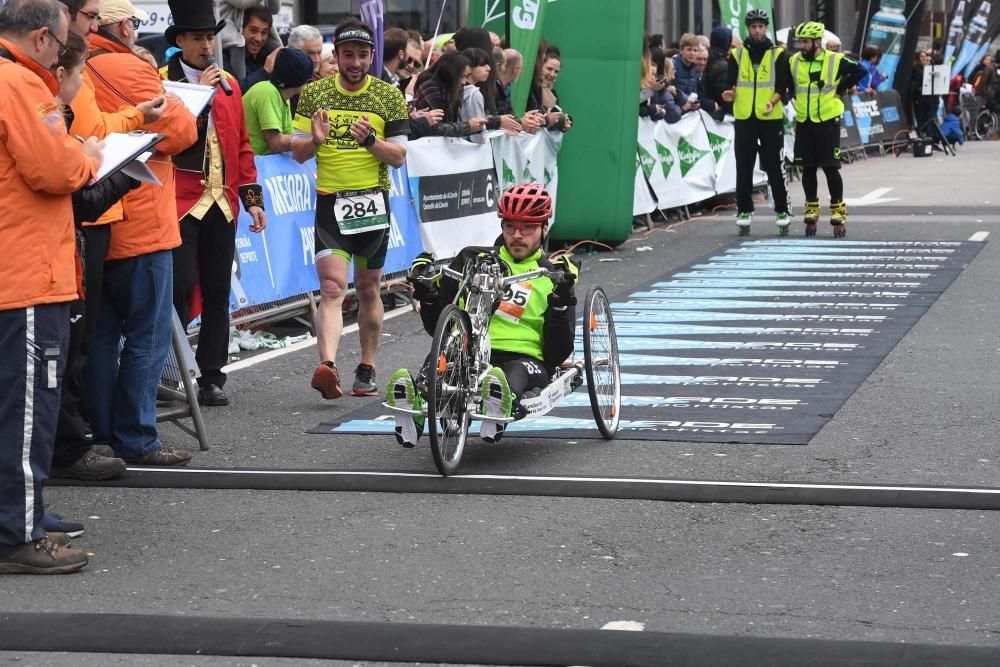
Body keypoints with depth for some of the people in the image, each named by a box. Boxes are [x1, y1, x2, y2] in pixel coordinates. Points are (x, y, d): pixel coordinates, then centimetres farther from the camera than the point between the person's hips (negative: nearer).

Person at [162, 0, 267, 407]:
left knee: (217, 293, 7)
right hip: (180, 201, -5)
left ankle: (211, 377, 13)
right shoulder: (160, 81, -2)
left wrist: (252, 197, 12)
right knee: (182, 286, -13)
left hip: (222, 202, 5)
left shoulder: (229, 84, 15)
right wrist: (198, 94, -16)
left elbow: (241, 145, 18)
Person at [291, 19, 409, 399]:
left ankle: (367, 370, 23)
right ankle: (327, 367, -30)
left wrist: (370, 140, -20)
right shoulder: (314, 94, 3)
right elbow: (298, 153, 6)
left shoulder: (389, 97, 1)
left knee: (368, 289, 11)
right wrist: (316, 140, -16)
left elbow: (399, 157, -1)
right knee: (332, 286, -15)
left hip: (372, 200, 1)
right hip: (330, 201, -1)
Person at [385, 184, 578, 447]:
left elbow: (559, 353, 6)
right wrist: (427, 294, 0)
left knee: (516, 374, -39)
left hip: (524, 357, -1)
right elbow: (438, 328, 20)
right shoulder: (472, 259, 23)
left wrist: (560, 304, -10)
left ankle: (497, 414, -71)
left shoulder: (552, 277, 18)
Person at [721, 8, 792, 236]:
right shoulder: (737, 55, 8)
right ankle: (744, 212, 12)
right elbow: (730, 83, 7)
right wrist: (730, 94, -15)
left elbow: (782, 86, -1)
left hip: (772, 118, -2)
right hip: (744, 118, 2)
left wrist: (773, 101, -19)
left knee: (775, 168, 0)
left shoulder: (778, 55, 4)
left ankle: (782, 211, 8)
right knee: (744, 168, 4)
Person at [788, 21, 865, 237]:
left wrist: (840, 88, -5)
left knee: (831, 168, -4)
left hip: (828, 122, -4)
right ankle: (811, 210, 18)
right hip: (803, 123, 4)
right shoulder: (793, 62, 5)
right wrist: (797, 96, 10)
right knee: (808, 169, 7)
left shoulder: (835, 61, -8)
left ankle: (838, 210, 5)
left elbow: (860, 71, -3)